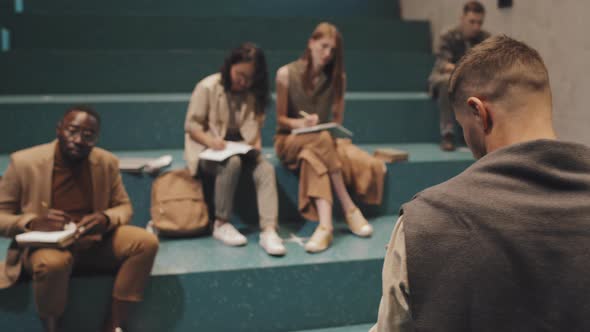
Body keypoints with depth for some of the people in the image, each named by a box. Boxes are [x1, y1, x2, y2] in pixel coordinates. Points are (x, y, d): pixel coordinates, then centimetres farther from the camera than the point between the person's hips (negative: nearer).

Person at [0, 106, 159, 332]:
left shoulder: (107, 162, -3)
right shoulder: (24, 162, -11)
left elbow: (124, 207, 8)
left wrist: (106, 219, -18)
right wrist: (32, 223, -27)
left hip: (96, 242, 4)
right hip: (44, 244, -3)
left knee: (146, 242, -21)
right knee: (53, 261, -39)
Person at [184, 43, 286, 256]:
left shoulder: (254, 94, 7)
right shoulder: (208, 87, -8)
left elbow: (255, 127, 10)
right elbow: (191, 125, -7)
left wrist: (255, 142, -13)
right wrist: (210, 141, -25)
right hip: (208, 149, -4)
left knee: (266, 169, -27)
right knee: (232, 163, -37)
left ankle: (269, 231, -36)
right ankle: (221, 224, -22)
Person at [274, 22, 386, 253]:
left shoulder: (337, 77, 5)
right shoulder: (287, 74, -5)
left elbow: (337, 120, 7)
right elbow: (280, 118, -3)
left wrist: (334, 133, -15)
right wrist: (300, 123, -24)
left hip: (325, 139, 3)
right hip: (290, 140, -3)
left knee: (314, 157, -35)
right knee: (321, 139, -37)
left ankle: (325, 225, -41)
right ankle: (350, 209, -32)